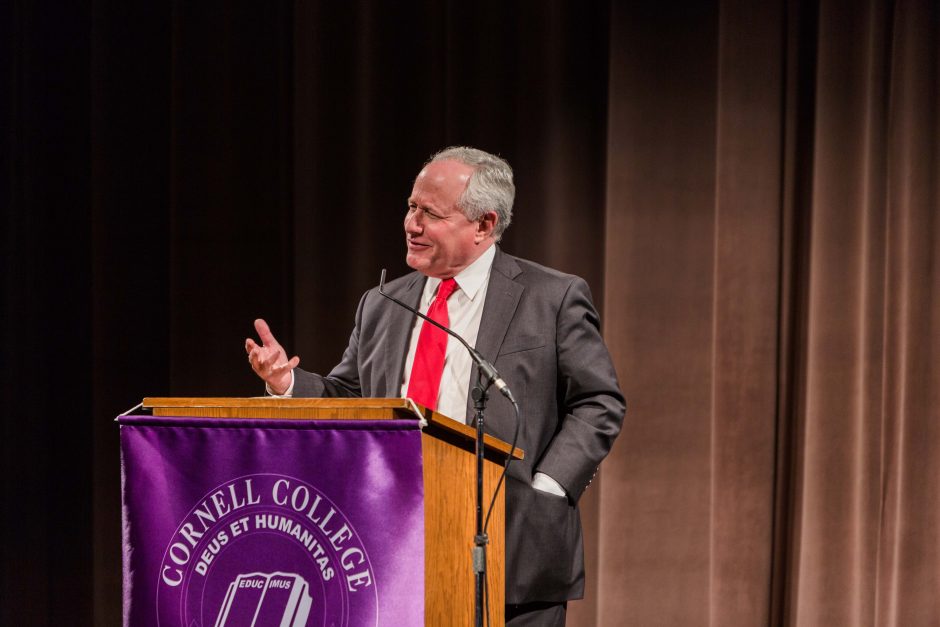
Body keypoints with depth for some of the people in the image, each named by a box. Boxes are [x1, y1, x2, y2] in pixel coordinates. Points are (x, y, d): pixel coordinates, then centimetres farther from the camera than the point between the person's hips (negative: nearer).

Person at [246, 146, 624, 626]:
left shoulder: (554, 298, 1)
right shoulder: (380, 306, 15)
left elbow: (599, 403, -1)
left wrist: (544, 490, -11)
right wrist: (288, 383, -1)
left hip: (514, 556, -4)